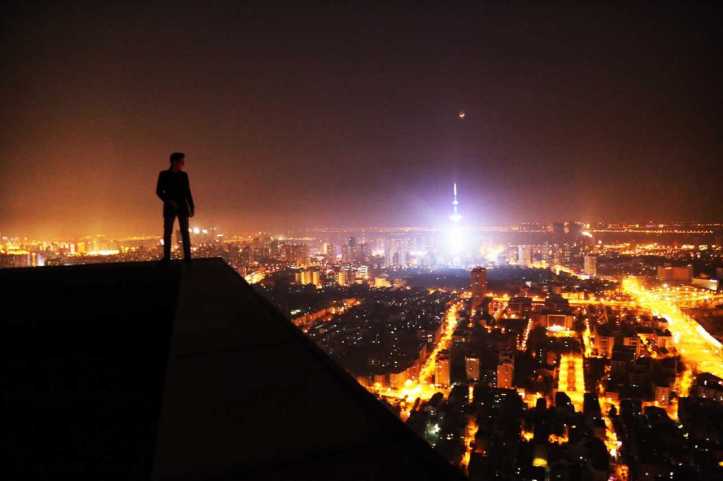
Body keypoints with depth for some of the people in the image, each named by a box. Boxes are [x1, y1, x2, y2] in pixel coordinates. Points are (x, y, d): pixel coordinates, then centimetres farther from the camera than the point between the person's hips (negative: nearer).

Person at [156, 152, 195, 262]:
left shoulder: (184, 175, 8)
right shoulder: (164, 174, 1)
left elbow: (187, 192, 10)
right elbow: (159, 191, -1)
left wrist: (192, 207, 4)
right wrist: (168, 201, -17)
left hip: (182, 207, 2)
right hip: (169, 208, -2)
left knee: (185, 232, -5)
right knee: (167, 232, -4)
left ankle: (187, 256, -6)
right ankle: (166, 257, -2)